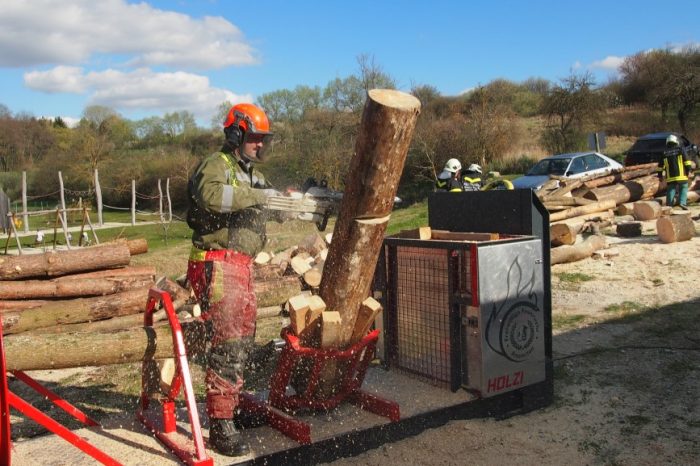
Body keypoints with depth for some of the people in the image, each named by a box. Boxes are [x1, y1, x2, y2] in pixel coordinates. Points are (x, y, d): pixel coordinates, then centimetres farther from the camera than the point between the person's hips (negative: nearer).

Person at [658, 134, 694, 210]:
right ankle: (682, 202, -9)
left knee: (671, 191, 8)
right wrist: (689, 170, -3)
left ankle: (669, 205, 3)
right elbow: (687, 161, -5)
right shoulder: (681, 150, 3)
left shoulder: (665, 153, 10)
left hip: (670, 178, 2)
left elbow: (660, 166, 13)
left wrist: (660, 175, 21)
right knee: (683, 189, 8)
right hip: (681, 175, -2)